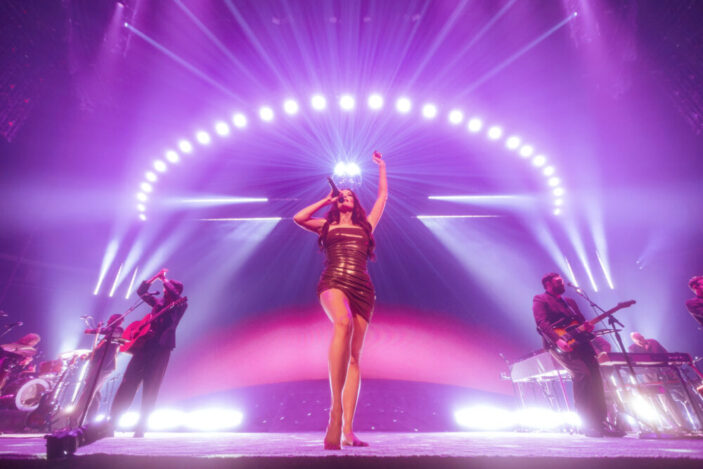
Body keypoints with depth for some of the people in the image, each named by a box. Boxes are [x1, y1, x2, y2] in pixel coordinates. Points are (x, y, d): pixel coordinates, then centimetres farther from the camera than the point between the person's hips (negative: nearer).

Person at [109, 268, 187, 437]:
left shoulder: (181, 305, 1)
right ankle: (112, 420, 14)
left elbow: (176, 296, -22)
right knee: (128, 382, 3)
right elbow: (141, 291, 21)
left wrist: (164, 279, -11)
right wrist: (156, 277, 12)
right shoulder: (159, 302, 17)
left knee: (150, 389, -1)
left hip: (161, 348, -5)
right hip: (144, 343, 5)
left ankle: (141, 427, 8)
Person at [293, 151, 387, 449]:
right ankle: (335, 409, -33)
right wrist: (327, 199, 20)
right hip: (333, 282, -2)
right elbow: (298, 218, 10)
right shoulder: (327, 226, 23)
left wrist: (381, 167, 43)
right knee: (342, 323, -36)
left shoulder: (365, 225, 24)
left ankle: (347, 431, -2)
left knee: (354, 356, -3)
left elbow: (383, 196, 30)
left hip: (362, 288, 3)